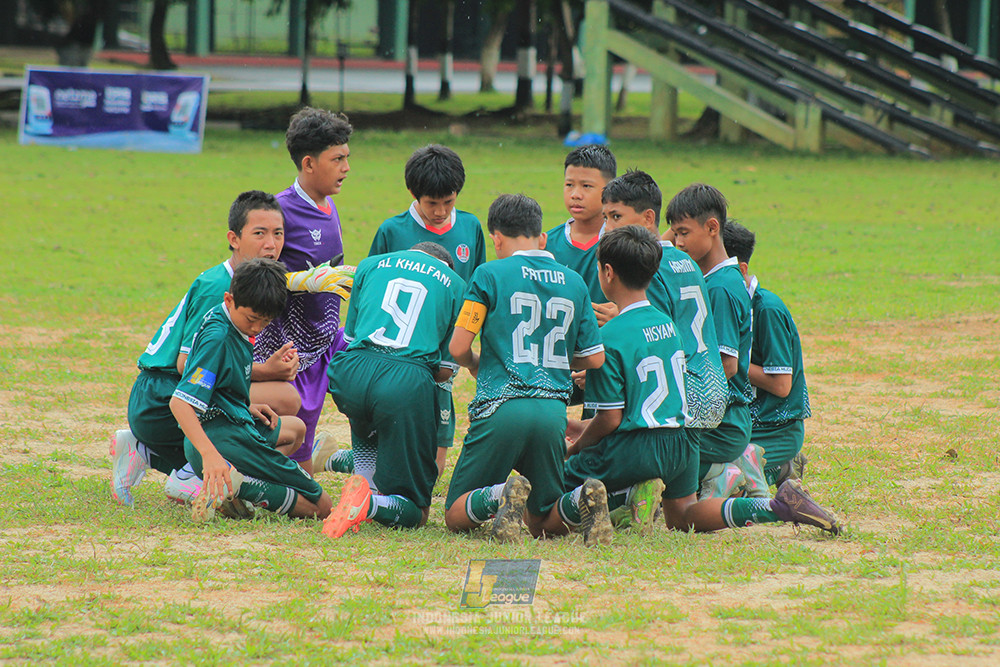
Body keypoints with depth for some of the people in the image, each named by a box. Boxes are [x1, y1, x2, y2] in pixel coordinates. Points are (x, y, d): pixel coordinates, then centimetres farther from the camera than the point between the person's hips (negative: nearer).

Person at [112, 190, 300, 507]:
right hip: (160, 403, -10)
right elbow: (187, 364, -20)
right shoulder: (216, 287, -16)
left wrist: (276, 365, -4)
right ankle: (189, 478, -12)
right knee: (285, 397, -22)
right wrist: (264, 372, -19)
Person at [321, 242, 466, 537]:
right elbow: (445, 371, 17)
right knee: (415, 510, 5)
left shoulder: (370, 264, 26)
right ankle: (371, 503, -25)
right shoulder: (456, 285, 20)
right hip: (408, 383, -3)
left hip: (350, 375, 3)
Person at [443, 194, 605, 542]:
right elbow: (594, 357, 14)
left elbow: (458, 348, -2)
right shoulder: (574, 283, 12)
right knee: (541, 524, 14)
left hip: (500, 408, -3)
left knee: (456, 518, 7)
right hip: (553, 411, 3)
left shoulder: (490, 274, 0)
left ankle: (500, 495, -27)